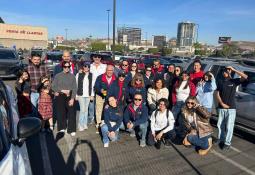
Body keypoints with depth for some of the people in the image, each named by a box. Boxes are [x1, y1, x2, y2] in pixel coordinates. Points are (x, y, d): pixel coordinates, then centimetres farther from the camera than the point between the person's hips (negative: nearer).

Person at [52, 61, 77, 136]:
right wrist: (62, 90, -10)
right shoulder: (58, 76, 3)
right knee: (61, 113, 4)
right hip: (60, 96, 0)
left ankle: (72, 130, 6)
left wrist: (72, 98, -10)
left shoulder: (72, 76, 2)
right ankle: (62, 128, 23)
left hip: (70, 97, 0)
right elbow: (53, 86, 2)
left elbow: (75, 88, -1)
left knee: (71, 113, -4)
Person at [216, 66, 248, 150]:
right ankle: (220, 140, 26)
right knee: (220, 125, 10)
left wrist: (233, 69, -14)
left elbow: (245, 77, -16)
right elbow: (217, 94, 5)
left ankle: (227, 143, 12)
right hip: (221, 108, 3)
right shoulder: (220, 82, 7)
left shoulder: (234, 81, 1)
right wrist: (222, 104, -6)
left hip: (231, 108, -2)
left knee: (229, 126, 0)